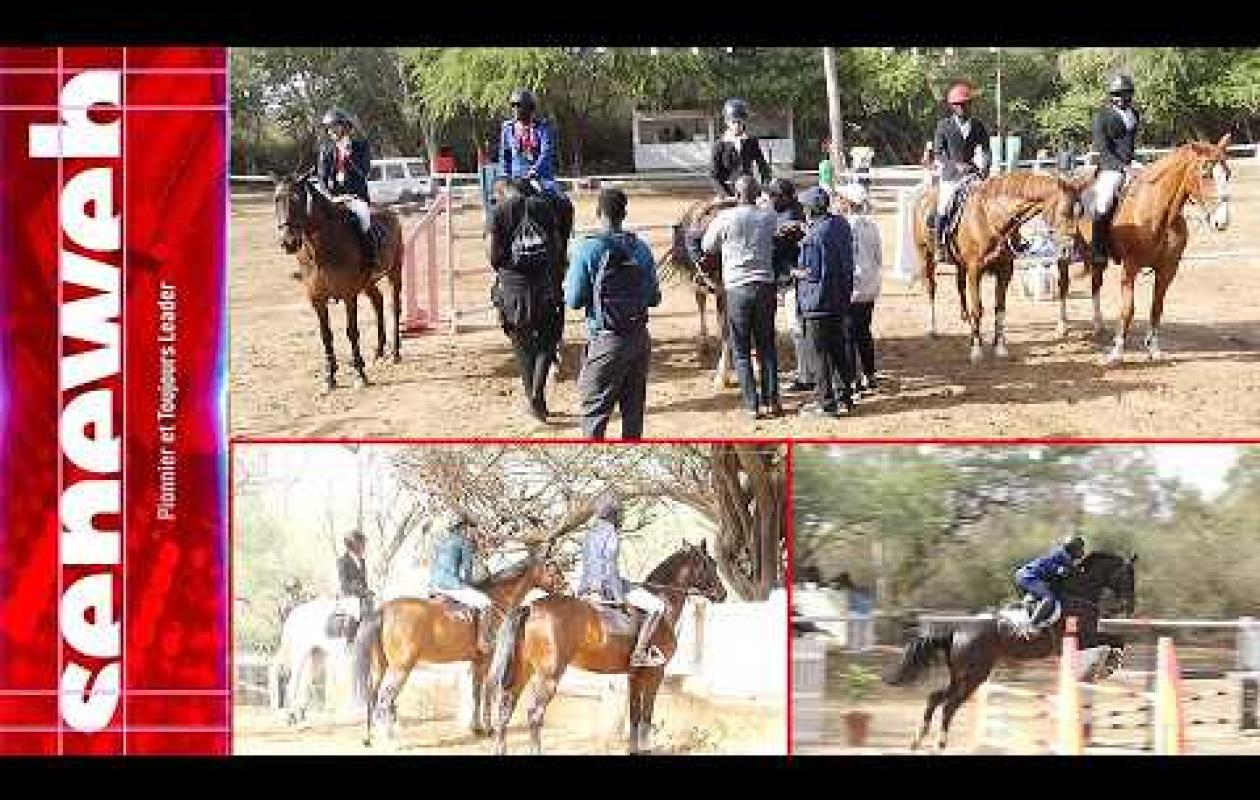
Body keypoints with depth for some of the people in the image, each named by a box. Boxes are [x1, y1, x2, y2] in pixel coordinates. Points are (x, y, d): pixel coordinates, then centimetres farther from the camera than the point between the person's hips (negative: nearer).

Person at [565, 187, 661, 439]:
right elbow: (654, 298, 6)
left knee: (594, 411, 2)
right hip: (640, 338, 5)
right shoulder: (641, 248, 3)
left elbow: (574, 300, -8)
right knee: (634, 410, 13)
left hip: (606, 341, -5)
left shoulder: (589, 249, -10)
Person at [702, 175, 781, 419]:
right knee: (766, 346, 13)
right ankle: (771, 400, 12)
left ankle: (752, 405, -1)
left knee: (741, 350, 4)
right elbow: (777, 242, 11)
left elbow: (707, 246, 4)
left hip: (737, 288, -3)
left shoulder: (726, 218, -8)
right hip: (766, 286, 3)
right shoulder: (770, 217, 0)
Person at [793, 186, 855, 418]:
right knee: (838, 348, 18)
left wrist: (797, 272, -5)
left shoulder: (814, 236, -22)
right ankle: (844, 396, 25)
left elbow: (814, 273, -21)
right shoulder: (841, 225, 4)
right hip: (840, 299, 9)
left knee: (821, 351, 0)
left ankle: (826, 401, 3)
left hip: (818, 302, -9)